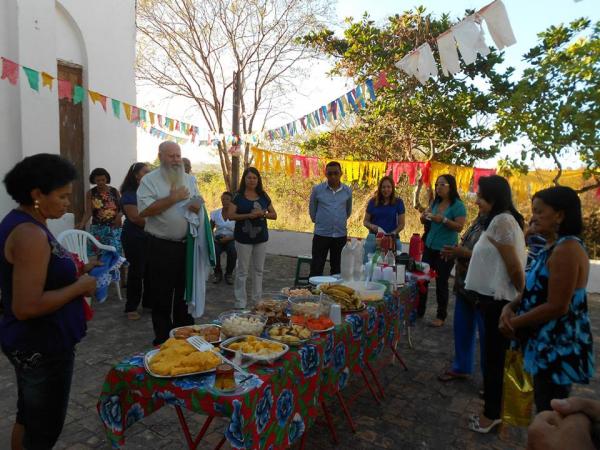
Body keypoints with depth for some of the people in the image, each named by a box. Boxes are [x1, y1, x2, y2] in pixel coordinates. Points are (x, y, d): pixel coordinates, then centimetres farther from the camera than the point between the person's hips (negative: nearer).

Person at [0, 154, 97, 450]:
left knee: (28, 417, 25)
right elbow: (26, 307, -29)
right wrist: (80, 286, -19)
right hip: (42, 347, -10)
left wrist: (76, 271, 5)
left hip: (30, 343, 10)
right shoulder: (30, 234, -25)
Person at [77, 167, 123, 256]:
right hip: (97, 228, 0)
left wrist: (119, 215, -14)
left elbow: (121, 207, 8)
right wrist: (82, 224, -22)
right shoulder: (90, 193, 2)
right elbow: (88, 211, -6)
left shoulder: (114, 191, 4)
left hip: (114, 228, 0)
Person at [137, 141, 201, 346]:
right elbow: (144, 211, -18)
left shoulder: (189, 179, 10)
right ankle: (163, 338, 19)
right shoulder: (150, 180, -7)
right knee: (161, 295, 4)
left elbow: (198, 202, 17)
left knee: (185, 292, 15)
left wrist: (197, 206, -6)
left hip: (186, 244, 5)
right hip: (161, 246, -5)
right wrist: (173, 198, -19)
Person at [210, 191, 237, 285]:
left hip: (230, 240, -1)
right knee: (214, 252, -31)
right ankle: (217, 273, -1)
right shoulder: (215, 213, 2)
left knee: (233, 252, -34)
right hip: (217, 239, 2)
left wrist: (229, 238, -20)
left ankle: (228, 274, -5)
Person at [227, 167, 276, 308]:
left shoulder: (263, 196, 7)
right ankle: (240, 302, 11)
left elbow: (274, 215, 8)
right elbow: (230, 215, -10)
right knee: (242, 270, 2)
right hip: (243, 238, -4)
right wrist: (249, 215, -21)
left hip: (261, 237, 4)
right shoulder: (238, 196, -3)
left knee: (258, 269, 11)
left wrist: (263, 214, -13)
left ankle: (257, 300, 23)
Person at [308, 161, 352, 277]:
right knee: (316, 268, 1)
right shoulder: (317, 189, -4)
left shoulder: (347, 191, 2)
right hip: (321, 234, -2)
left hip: (341, 235, 2)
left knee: (337, 268, 12)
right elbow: (312, 209, 10)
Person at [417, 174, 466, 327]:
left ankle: (441, 316, 15)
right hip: (429, 247, 6)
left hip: (445, 250, -6)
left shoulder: (458, 205, -10)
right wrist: (424, 216, -9)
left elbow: (459, 227, -16)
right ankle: (419, 310, 23)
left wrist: (443, 219, -27)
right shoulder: (435, 202, 8)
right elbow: (424, 221, 13)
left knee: (441, 283, 2)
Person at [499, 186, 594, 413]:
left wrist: (515, 322, -14)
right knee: (546, 409, 21)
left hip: (559, 347, -9)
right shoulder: (553, 247, 11)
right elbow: (536, 291, 14)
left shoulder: (567, 249, -21)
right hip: (547, 343, 10)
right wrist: (510, 308, -4)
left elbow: (557, 307, -25)